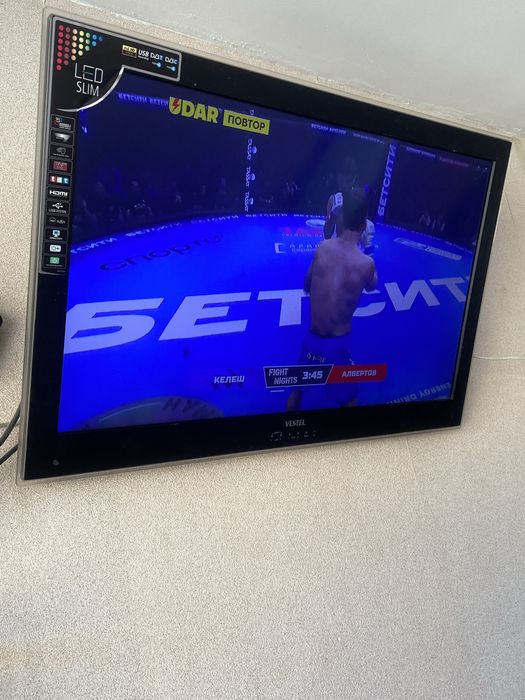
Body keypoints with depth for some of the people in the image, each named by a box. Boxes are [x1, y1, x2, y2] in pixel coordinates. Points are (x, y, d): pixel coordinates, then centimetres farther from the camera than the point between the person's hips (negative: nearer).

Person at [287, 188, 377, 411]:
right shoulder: (365, 263, -18)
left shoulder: (322, 248, -8)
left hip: (311, 338, 4)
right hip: (337, 344, -4)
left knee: (297, 390, 26)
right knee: (348, 402, 17)